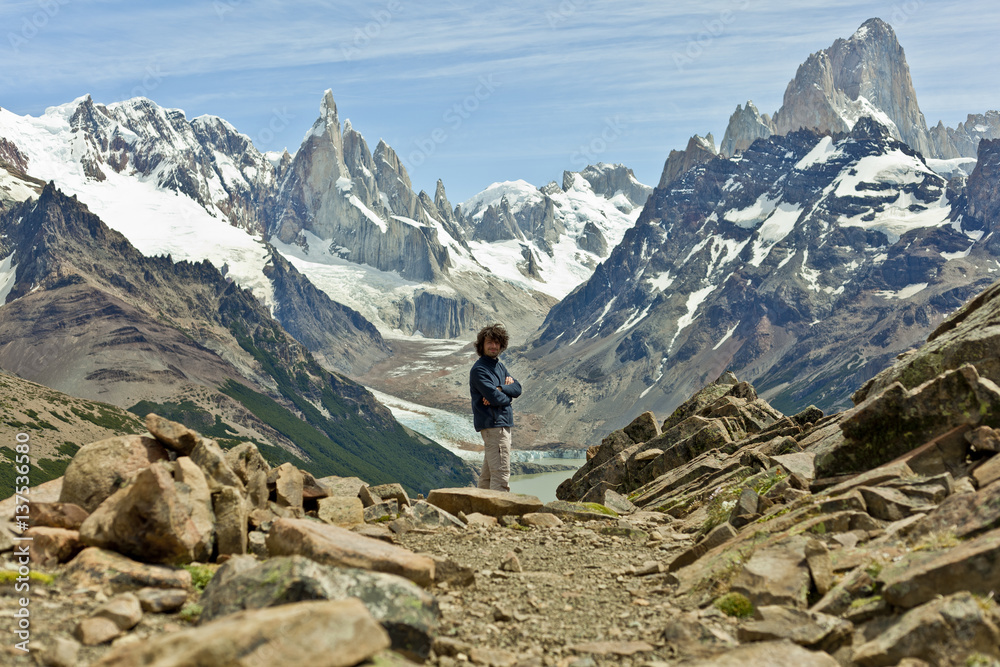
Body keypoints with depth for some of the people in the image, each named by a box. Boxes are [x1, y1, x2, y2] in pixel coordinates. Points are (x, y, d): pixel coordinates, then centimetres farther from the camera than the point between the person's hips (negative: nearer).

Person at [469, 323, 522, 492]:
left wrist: (499, 389, -14)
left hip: (503, 423, 10)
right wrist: (507, 395, 0)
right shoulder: (479, 369, -12)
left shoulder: (499, 365, 16)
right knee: (501, 474, -13)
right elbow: (495, 398, -21)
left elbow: (517, 389, 4)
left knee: (488, 472, 18)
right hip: (493, 423, -10)